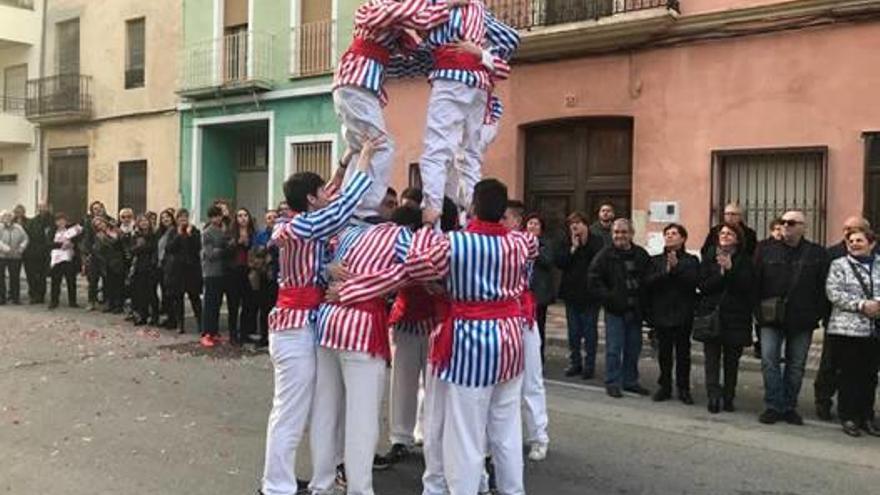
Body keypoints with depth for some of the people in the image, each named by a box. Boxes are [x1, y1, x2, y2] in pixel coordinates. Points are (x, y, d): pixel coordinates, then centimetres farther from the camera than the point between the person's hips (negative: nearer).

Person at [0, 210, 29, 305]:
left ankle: (14, 297, 16)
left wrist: (20, 248, -9)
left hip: (15, 257, 3)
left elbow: (25, 239, 6)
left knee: (15, 277, 5)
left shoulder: (18, 228, 9)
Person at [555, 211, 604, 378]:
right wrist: (573, 248, -13)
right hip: (571, 293, 4)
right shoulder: (566, 243, 6)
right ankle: (575, 363, 21)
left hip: (590, 293, -4)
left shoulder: (596, 242, -4)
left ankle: (589, 365, 11)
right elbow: (559, 262, -6)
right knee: (573, 332, 11)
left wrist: (585, 243, -18)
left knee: (590, 331, 3)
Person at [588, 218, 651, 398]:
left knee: (634, 348, 11)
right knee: (614, 348, -1)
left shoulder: (641, 255, 6)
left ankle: (630, 380, 25)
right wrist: (608, 297, -13)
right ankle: (613, 383, 9)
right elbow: (593, 280, -7)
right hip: (615, 310, -4)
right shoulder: (605, 255, -4)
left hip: (635, 309, 4)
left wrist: (643, 300, 0)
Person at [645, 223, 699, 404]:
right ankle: (665, 387, 18)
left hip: (683, 314, -2)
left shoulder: (691, 260, 3)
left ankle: (683, 389, 14)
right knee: (664, 352, 8)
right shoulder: (656, 260, 9)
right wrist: (665, 271, -16)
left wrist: (676, 267, -20)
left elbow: (693, 281, -13)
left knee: (683, 352, 5)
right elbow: (648, 282, -4)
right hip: (661, 313, 2)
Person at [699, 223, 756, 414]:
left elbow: (747, 286, -9)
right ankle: (714, 395, -10)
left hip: (736, 317, 0)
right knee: (712, 357, -8)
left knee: (732, 359, 5)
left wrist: (730, 269, -18)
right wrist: (721, 274, -13)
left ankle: (728, 398, 8)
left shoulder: (744, 261, 5)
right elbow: (703, 286, -1)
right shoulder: (709, 258, 8)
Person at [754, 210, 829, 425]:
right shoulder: (767, 252, 5)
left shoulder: (818, 254, 2)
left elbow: (823, 287, 1)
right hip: (772, 318, 0)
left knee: (796, 365, 8)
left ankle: (789, 407, 19)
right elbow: (756, 284, 4)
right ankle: (774, 406, 3)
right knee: (769, 361, -6)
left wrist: (818, 314, -6)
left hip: (802, 320, 0)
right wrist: (759, 311, -3)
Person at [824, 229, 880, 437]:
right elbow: (834, 293, -7)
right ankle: (848, 417, 11)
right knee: (849, 375, 2)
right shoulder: (839, 265, 3)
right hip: (846, 329, -3)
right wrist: (861, 305, -15)